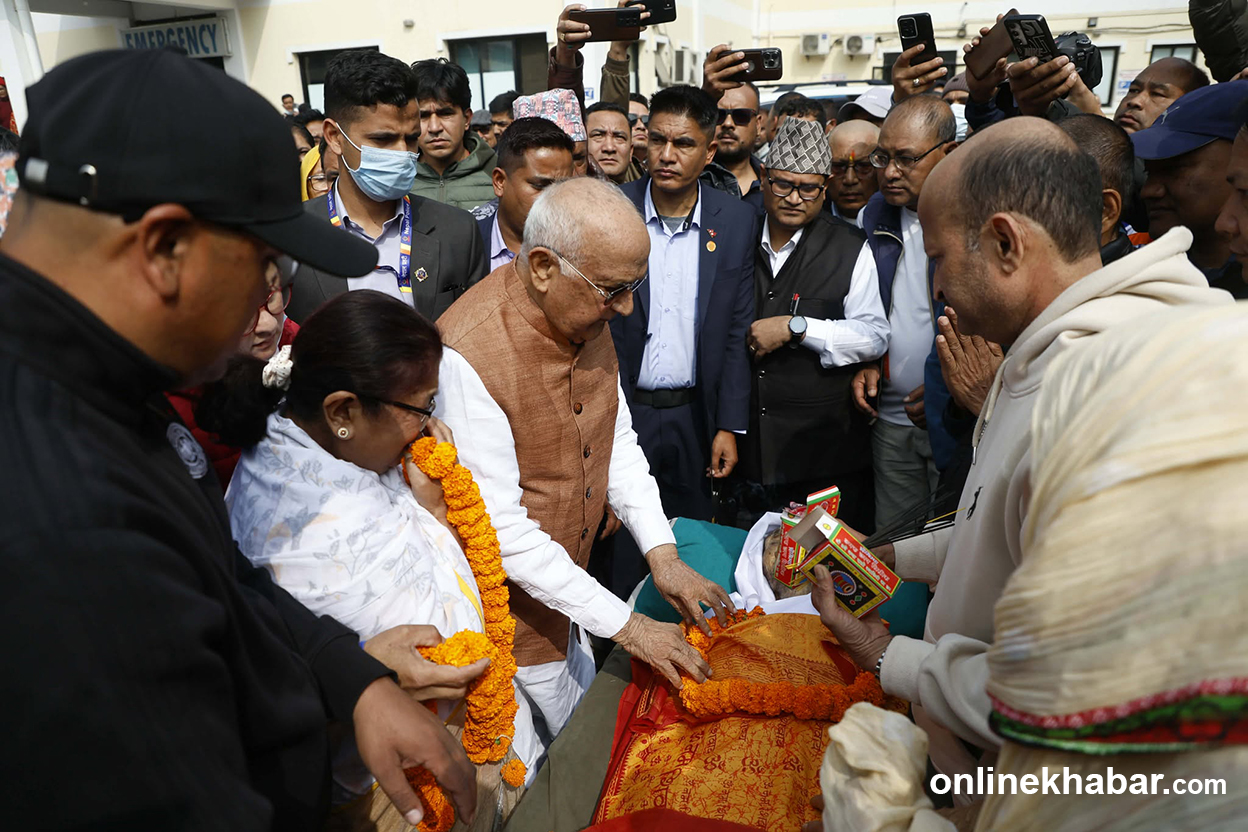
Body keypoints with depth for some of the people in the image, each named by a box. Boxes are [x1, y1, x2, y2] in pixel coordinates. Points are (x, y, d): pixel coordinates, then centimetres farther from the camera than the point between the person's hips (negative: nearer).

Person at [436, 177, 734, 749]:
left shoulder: (586, 312, -5)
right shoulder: (470, 353, -30)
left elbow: (617, 438, 6)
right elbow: (500, 529, -27)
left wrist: (662, 554, -4)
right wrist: (625, 625, -22)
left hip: (565, 593, 7)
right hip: (512, 613, -7)